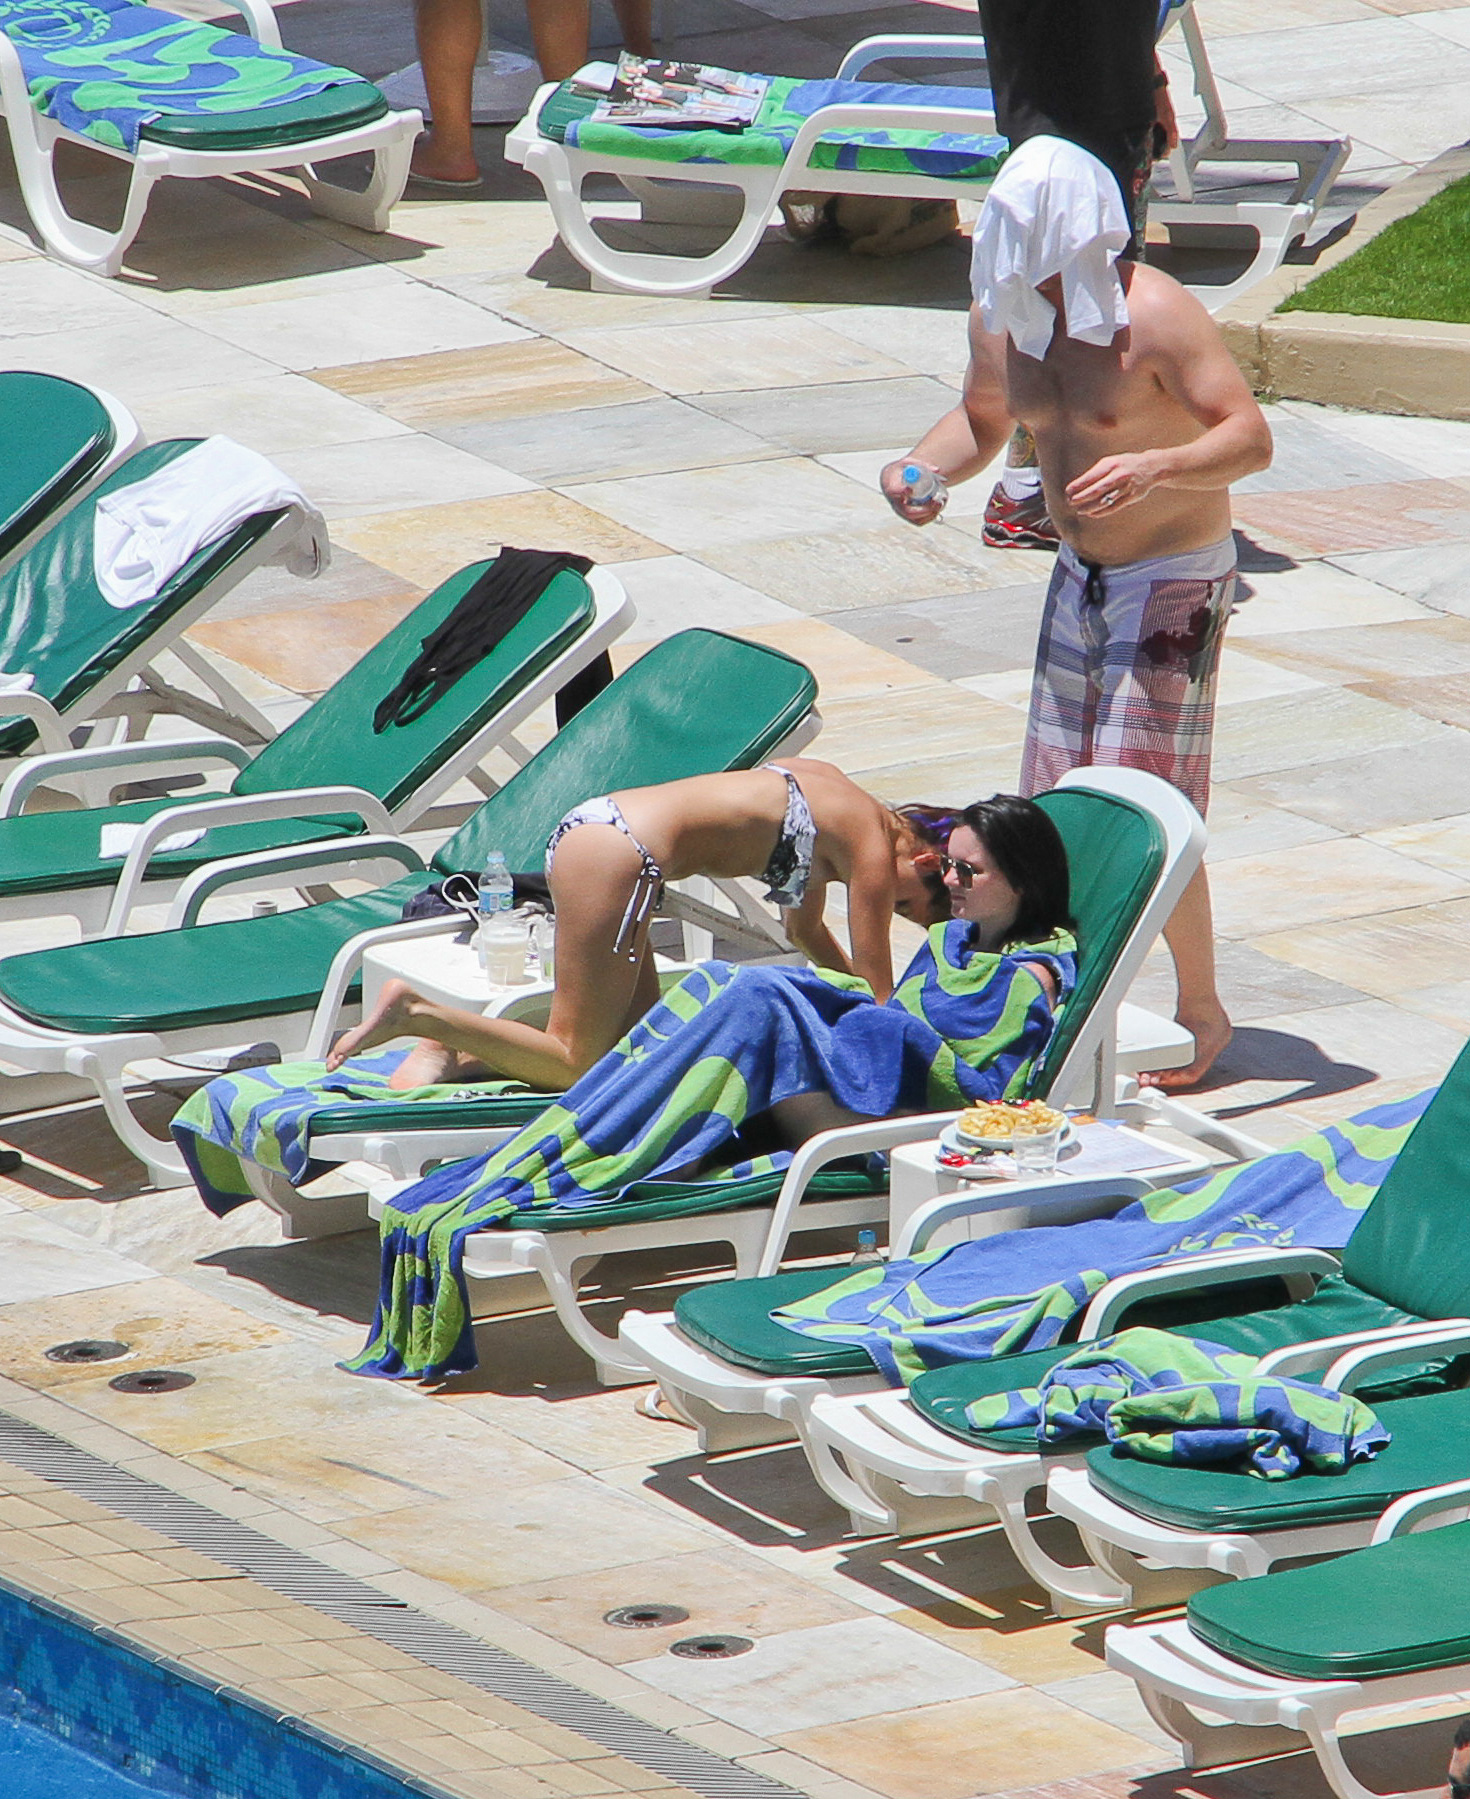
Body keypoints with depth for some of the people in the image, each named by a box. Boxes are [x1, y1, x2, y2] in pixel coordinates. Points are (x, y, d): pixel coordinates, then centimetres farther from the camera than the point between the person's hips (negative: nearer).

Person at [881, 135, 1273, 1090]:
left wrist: (1155, 467, -43)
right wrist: (921, 468, -4)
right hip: (1080, 575, 7)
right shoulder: (1000, 316, -1)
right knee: (1060, 804, 10)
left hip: (1175, 579, -7)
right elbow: (982, 420, 17)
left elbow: (1251, 437, -25)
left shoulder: (1151, 314, -23)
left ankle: (1202, 1009, 4)